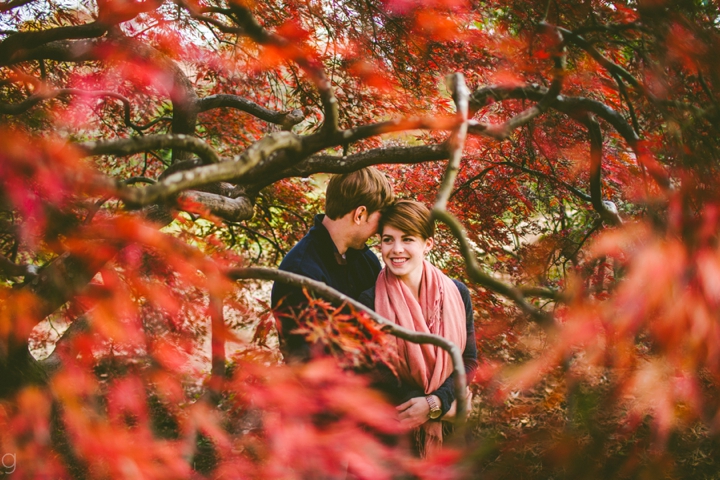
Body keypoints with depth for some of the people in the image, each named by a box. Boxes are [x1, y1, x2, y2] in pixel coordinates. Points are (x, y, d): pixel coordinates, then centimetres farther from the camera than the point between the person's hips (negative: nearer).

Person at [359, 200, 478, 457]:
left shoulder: (456, 293, -6)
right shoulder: (369, 302, -16)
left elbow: (468, 360, -2)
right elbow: (377, 375, -13)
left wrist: (435, 403, -18)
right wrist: (449, 403, -13)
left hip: (447, 423, 3)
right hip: (391, 431, -3)